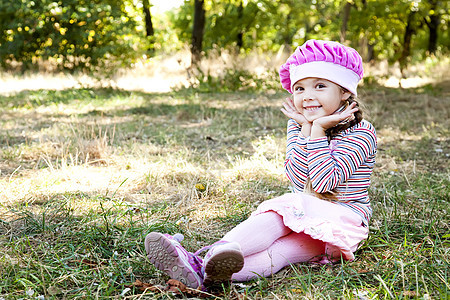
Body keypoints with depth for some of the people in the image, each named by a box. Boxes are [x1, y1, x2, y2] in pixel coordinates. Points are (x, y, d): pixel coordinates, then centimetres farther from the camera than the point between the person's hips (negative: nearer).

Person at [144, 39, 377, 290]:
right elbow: (300, 180, -7)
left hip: (342, 219, -5)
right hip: (305, 213, 5)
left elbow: (323, 183, -20)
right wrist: (306, 129, -12)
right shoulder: (298, 126, 9)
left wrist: (318, 130, -19)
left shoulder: (361, 133, -9)